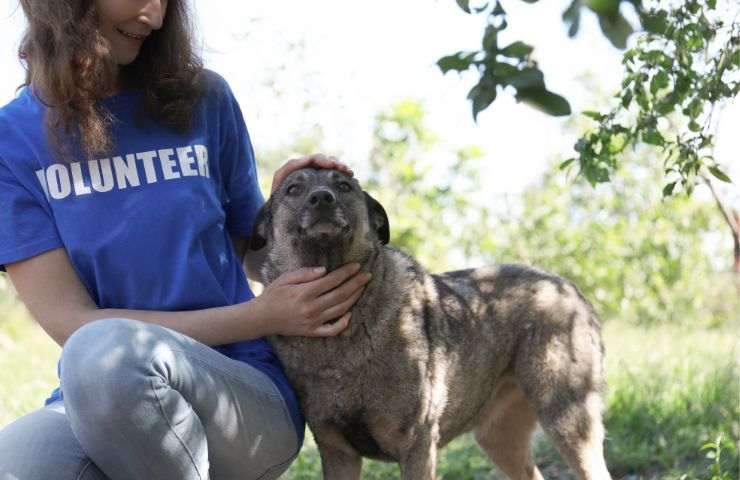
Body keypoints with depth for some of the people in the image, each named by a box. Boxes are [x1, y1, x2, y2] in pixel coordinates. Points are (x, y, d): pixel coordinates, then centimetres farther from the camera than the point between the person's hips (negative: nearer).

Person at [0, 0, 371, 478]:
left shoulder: (203, 99, 5)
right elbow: (70, 321, -7)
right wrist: (262, 317, -14)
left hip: (245, 392, 1)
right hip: (91, 402, 0)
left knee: (107, 353, -35)